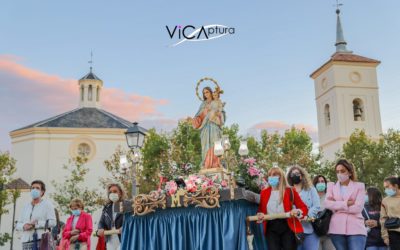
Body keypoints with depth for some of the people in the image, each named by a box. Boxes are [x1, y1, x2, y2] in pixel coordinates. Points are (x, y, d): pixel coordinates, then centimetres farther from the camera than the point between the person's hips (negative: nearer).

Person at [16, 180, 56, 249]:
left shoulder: (47, 204, 5)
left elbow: (52, 222, -6)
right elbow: (18, 225, 18)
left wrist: (35, 224, -12)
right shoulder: (26, 207, 19)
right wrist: (24, 226, -5)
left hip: (42, 241, -5)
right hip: (27, 241, 5)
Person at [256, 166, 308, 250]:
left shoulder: (290, 191, 2)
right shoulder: (264, 192, 9)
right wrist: (260, 215, -5)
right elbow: (260, 209, 17)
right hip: (271, 228, 2)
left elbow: (304, 208, 3)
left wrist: (297, 212, -19)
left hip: (288, 227, -1)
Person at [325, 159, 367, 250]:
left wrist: (337, 206, -4)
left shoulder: (359, 186, 8)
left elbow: (358, 207, -6)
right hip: (337, 229, 2)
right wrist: (346, 203, -11)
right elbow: (327, 204, -4)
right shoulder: (331, 185, 14)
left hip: (356, 229, -2)